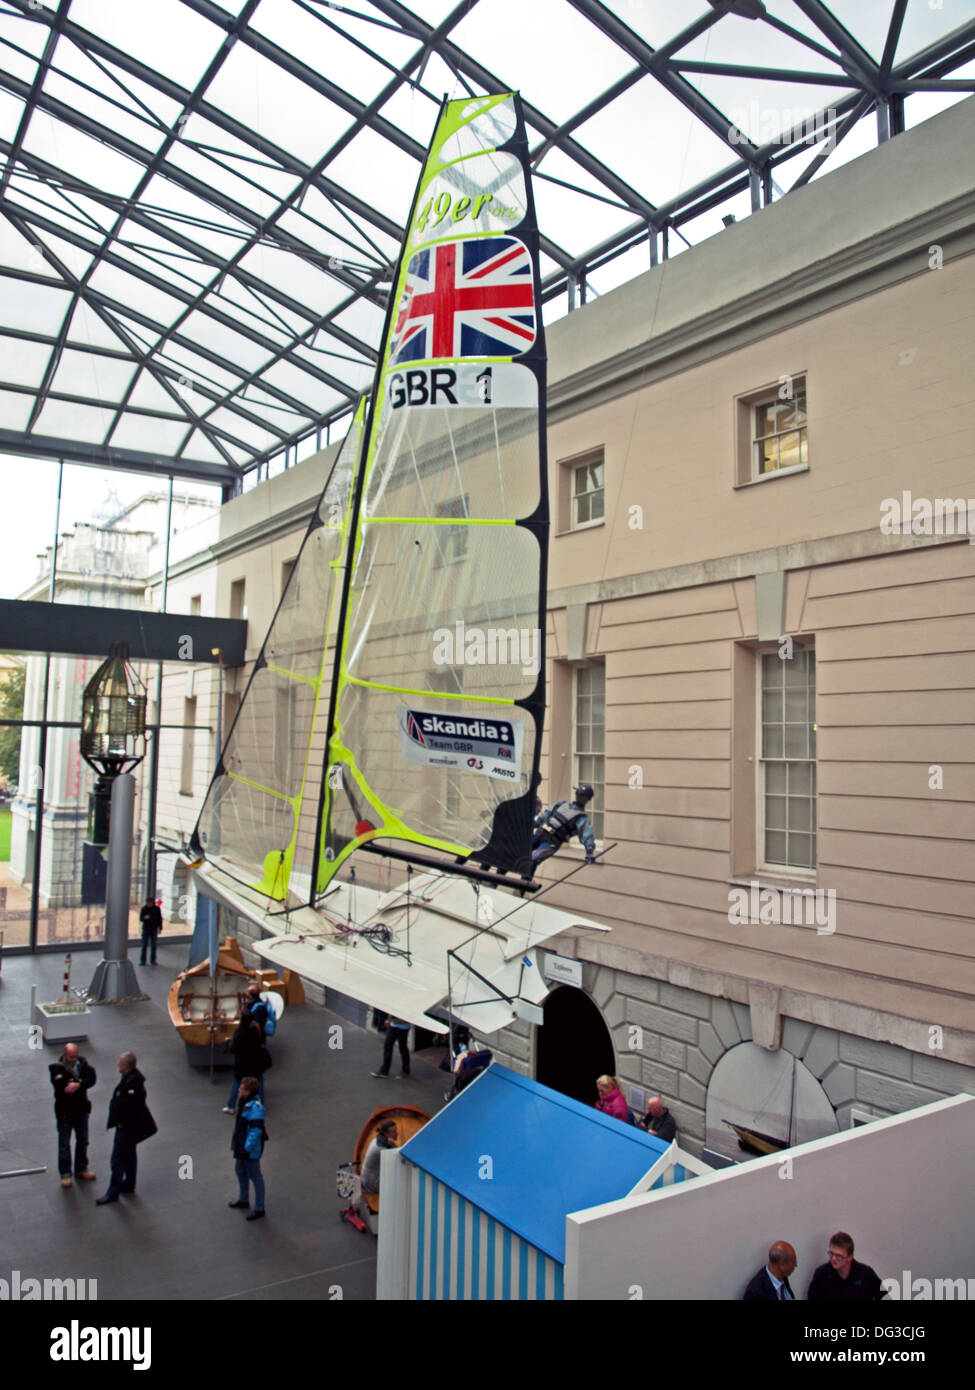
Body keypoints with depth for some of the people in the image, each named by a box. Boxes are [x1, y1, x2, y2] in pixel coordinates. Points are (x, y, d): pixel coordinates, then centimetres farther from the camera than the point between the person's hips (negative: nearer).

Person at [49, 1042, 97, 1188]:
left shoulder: (83, 1064, -5)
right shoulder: (57, 1068, -14)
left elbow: (92, 1079, -19)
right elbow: (60, 1084, -29)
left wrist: (78, 1085, -35)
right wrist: (80, 1082, -28)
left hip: (81, 1109, 3)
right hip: (64, 1110, -3)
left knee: (83, 1141, 15)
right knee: (64, 1143, 6)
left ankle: (81, 1169, 31)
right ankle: (65, 1173, 20)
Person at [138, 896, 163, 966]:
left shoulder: (156, 909, -2)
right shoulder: (143, 909, -2)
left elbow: (160, 919, 5)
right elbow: (140, 918, -4)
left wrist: (160, 928, 2)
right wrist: (145, 918, -26)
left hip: (154, 930, 0)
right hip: (145, 929, 0)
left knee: (153, 945, 6)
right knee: (144, 945, 1)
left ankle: (153, 960, 16)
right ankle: (142, 960, 9)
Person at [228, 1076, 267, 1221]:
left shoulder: (254, 1108, -31)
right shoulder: (244, 1102, -1)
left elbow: (256, 1130, -29)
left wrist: (247, 1148, -24)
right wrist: (236, 1144, 17)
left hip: (250, 1149, -10)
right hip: (241, 1145, 10)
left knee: (255, 1176, 6)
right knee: (240, 1171, 26)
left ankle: (259, 1209, 22)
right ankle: (243, 1199, 48)